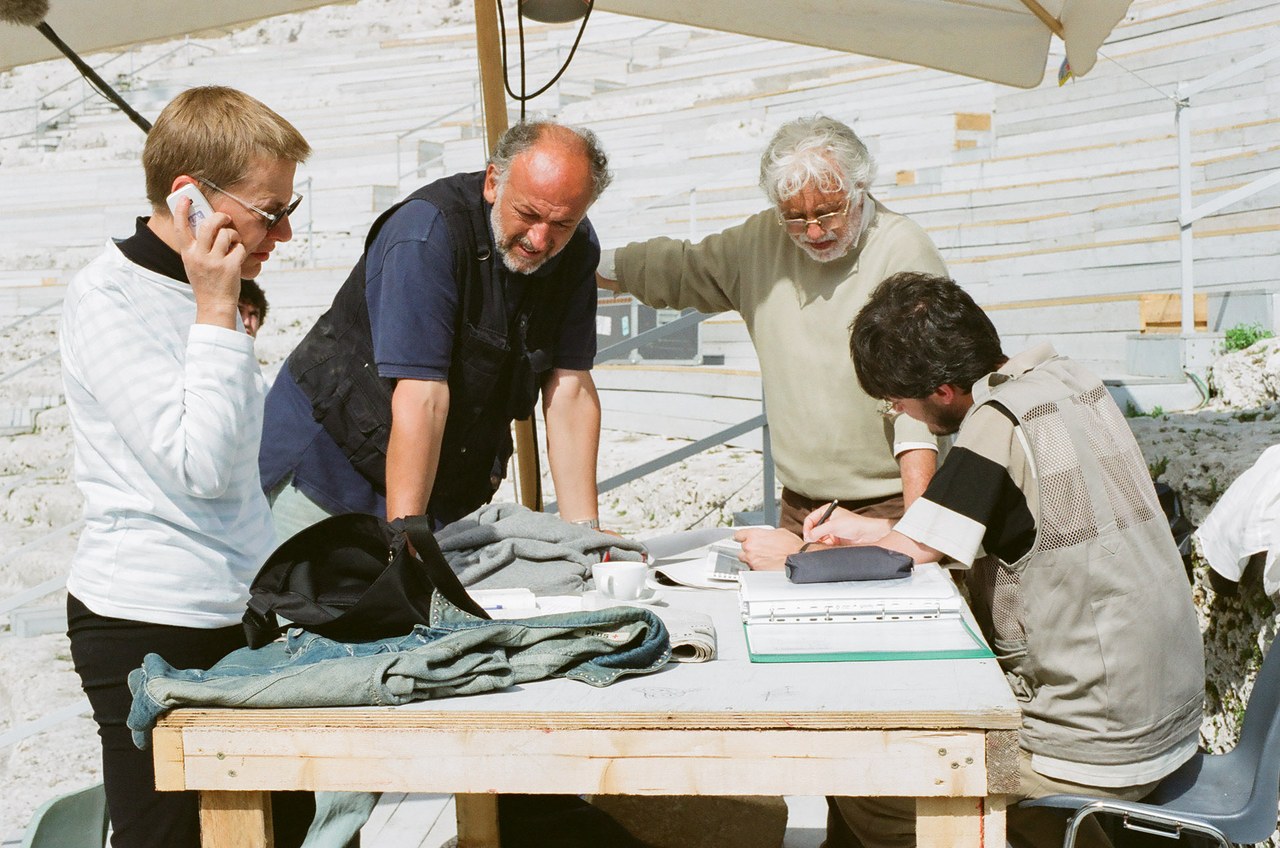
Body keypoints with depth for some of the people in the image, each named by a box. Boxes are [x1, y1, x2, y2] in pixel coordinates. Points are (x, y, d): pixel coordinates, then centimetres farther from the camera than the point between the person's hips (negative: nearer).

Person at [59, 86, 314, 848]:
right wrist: (218, 315, -19)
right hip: (149, 632, -8)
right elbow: (200, 465, -22)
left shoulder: (201, 295, 12)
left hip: (241, 616, 8)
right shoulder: (107, 300, -12)